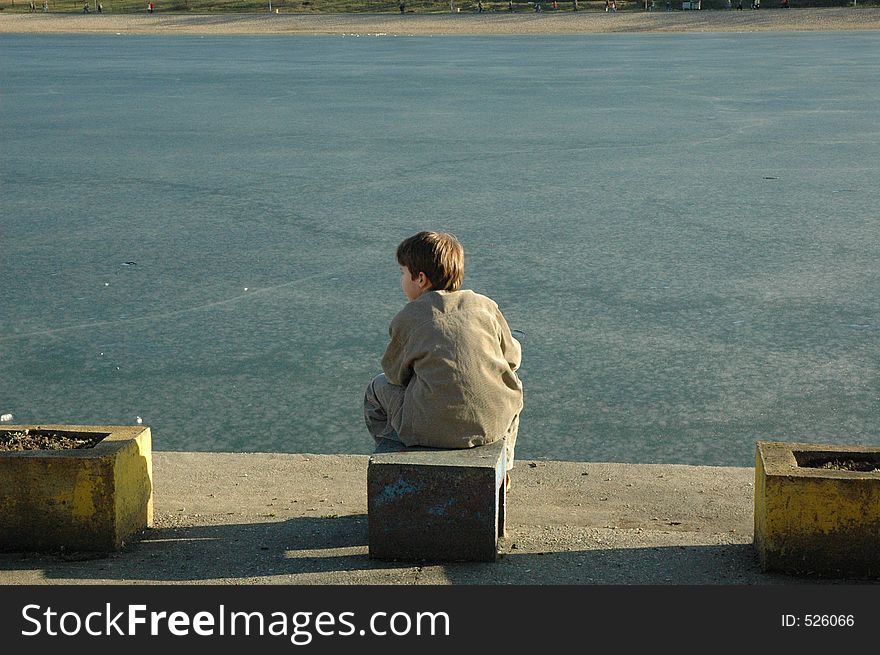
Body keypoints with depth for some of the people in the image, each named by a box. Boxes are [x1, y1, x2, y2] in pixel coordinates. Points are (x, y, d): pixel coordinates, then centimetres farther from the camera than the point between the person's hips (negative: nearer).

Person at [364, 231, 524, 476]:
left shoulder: (407, 318, -2)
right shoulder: (486, 306, 6)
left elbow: (395, 374, 7)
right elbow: (512, 357, 15)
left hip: (431, 430, -3)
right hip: (494, 425, 3)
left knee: (378, 389, 24)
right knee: (511, 384, 38)